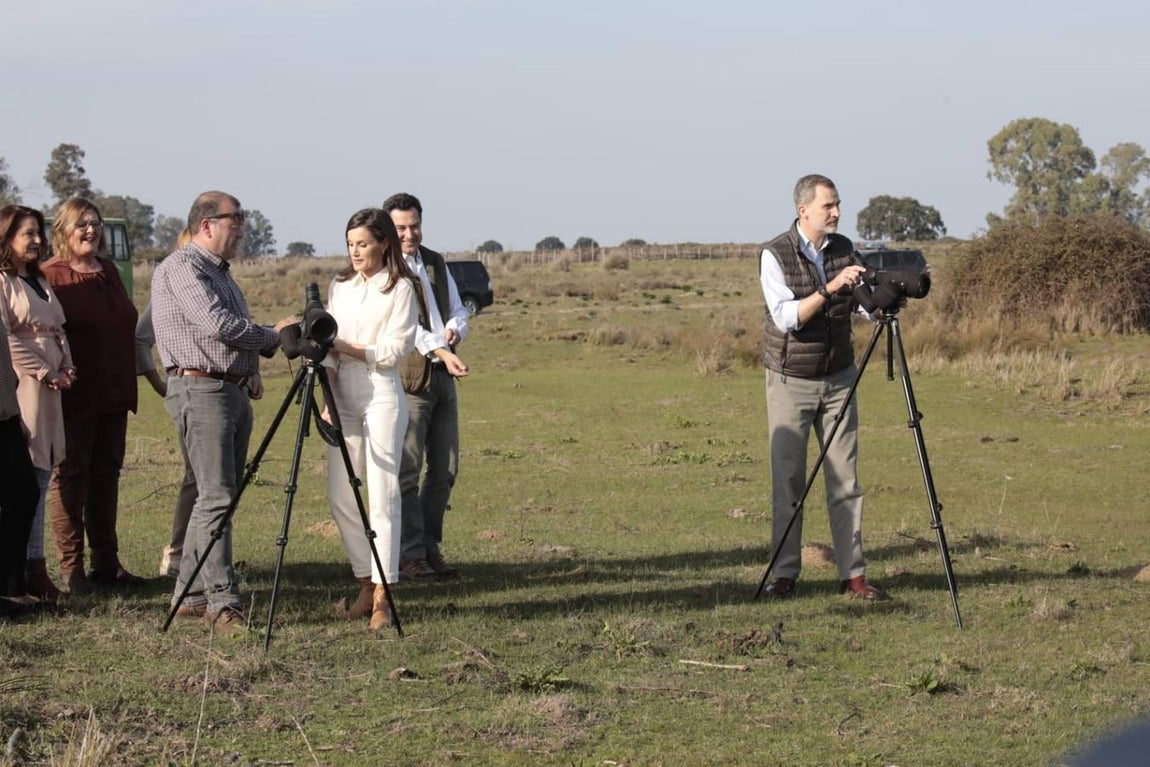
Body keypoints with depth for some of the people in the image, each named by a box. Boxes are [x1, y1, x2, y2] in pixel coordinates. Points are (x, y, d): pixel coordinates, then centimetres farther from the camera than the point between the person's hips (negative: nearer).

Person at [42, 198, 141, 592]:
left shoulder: (108, 270, 14)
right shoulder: (51, 275, -8)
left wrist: (129, 384, 19)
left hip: (113, 393, 7)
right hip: (75, 395, -7)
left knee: (107, 474, 10)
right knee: (71, 477, -1)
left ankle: (107, 563, 17)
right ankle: (71, 568, 3)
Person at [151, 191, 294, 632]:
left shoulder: (219, 272, 22)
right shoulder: (181, 268, -9)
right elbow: (218, 324, -20)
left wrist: (252, 371, 13)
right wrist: (271, 336, -8)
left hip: (233, 391, 10)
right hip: (200, 389, -10)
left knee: (220, 496, 8)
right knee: (216, 497, -14)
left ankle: (191, 594, 13)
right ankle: (221, 602, -16)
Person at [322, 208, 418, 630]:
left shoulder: (400, 287, -3)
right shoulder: (339, 285, 13)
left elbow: (392, 351, -8)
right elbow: (330, 343, 10)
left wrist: (348, 347, -17)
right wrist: (327, 394, -3)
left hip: (382, 395, -6)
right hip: (343, 397, 6)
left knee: (381, 496, -9)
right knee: (340, 497, 3)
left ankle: (382, 596, -8)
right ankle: (365, 584, 15)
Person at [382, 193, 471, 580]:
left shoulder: (436, 264, 16)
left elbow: (458, 309, 20)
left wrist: (455, 329, -4)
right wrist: (441, 351, -30)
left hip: (443, 377, 7)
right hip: (407, 378, -7)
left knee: (445, 470, 8)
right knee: (408, 471, -8)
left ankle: (430, 548, 17)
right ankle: (410, 555, -4)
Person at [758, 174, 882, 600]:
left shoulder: (845, 249, 3)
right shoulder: (775, 255, -11)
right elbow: (786, 317, -21)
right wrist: (831, 288, -31)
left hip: (839, 378, 4)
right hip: (791, 381, -4)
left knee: (845, 480, 1)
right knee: (787, 481, -1)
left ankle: (852, 573, 3)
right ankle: (784, 574, 5)